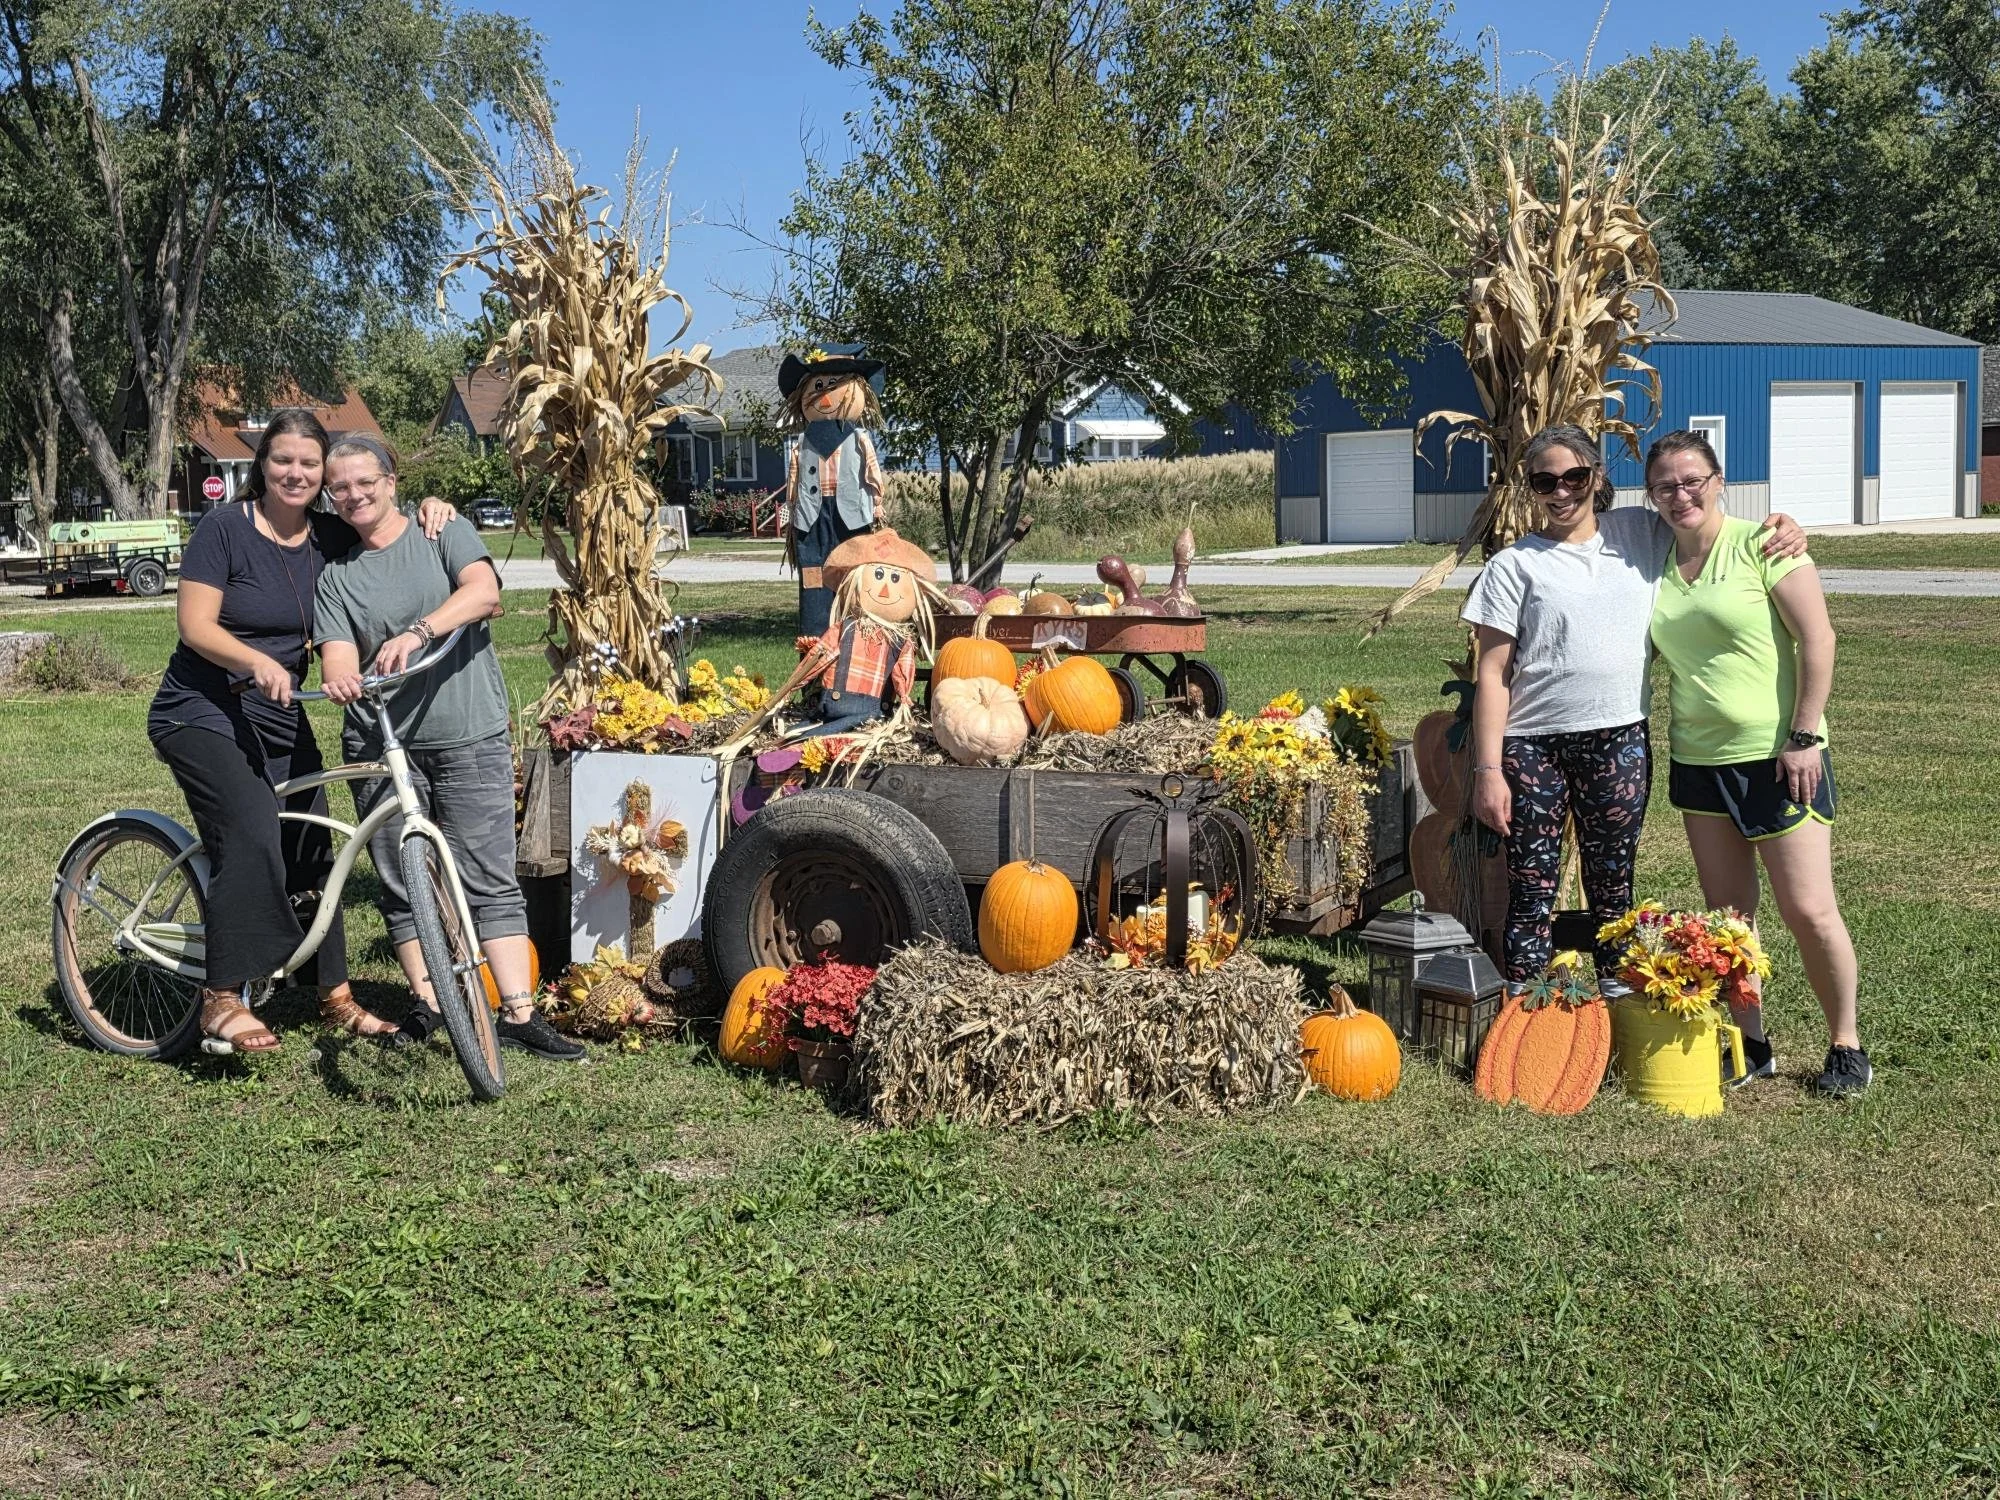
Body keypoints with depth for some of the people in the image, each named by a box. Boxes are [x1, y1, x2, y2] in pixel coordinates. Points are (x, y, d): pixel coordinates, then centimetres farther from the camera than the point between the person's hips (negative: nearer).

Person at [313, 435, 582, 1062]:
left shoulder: (446, 533, 8)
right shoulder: (335, 577, 14)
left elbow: (483, 591, -12)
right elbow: (338, 654, 0)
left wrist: (417, 633, -27)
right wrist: (341, 679, -25)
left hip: (470, 736, -3)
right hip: (380, 746, 3)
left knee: (490, 881, -5)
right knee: (402, 886, 5)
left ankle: (519, 1014, -6)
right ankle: (427, 1006, 15)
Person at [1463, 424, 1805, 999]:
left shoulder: (1642, 532, 9)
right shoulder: (1513, 565, 0)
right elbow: (1493, 675, -2)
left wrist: (1781, 527, 0)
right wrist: (1488, 770, -9)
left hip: (1620, 742, 2)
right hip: (1533, 744, -2)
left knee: (1612, 887, 9)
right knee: (1532, 891, -2)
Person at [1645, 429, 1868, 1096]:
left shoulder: (1761, 544, -9)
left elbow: (1818, 639, -12)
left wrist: (1804, 736, -16)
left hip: (1779, 758, -5)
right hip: (1698, 761, 5)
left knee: (1809, 911, -5)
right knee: (1727, 915, 9)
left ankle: (1846, 1046, 12)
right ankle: (1751, 1045, 21)